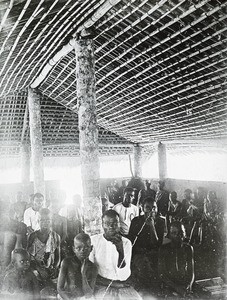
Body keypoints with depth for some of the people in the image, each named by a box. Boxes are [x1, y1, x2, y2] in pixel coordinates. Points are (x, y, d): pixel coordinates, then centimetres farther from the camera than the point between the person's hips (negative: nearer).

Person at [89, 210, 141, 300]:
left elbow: (123, 277, -10)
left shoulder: (126, 243, -2)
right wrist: (114, 284, -10)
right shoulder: (94, 240, -4)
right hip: (100, 285, -1)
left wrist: (121, 251, -24)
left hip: (121, 286, 1)